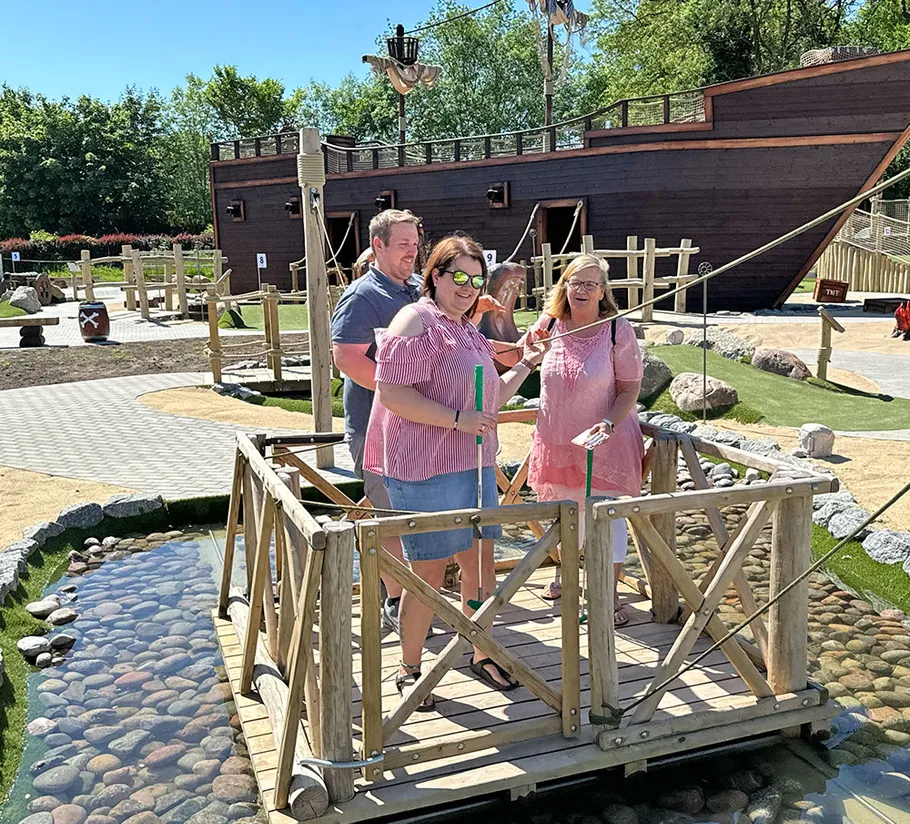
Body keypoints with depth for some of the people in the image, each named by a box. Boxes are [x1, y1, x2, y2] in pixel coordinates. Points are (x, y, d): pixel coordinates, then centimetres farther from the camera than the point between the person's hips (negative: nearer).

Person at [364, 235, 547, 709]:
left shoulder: (467, 331, 20)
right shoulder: (418, 321, -10)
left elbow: (489, 400, 27)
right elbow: (392, 393, -20)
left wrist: (526, 366, 20)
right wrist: (457, 419, -22)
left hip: (474, 465, 9)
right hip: (425, 469, -9)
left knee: (481, 560, 13)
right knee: (429, 571, 1)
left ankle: (482, 654, 31)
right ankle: (409, 670, 19)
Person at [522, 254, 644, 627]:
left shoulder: (618, 330, -13)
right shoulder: (550, 324, -3)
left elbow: (631, 389, -10)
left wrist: (608, 422, -25)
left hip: (605, 440, -4)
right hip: (558, 437, 4)